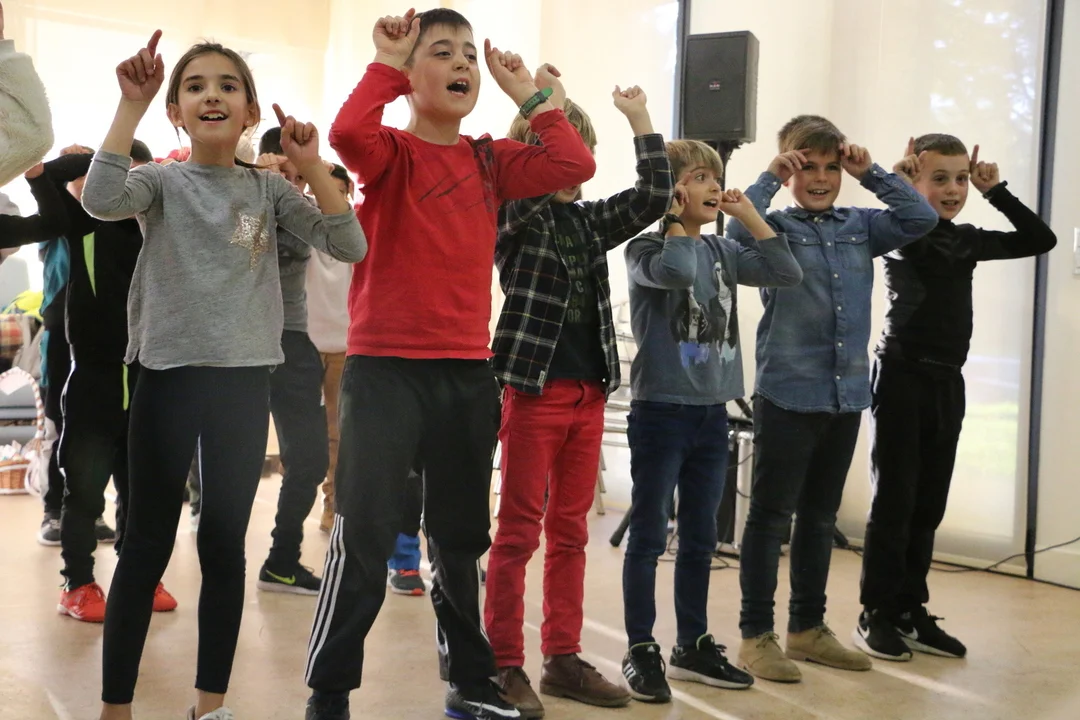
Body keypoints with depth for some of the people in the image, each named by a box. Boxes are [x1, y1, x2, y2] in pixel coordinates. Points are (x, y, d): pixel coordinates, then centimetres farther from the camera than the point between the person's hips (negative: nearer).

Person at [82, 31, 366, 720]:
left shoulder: (269, 188, 6)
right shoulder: (162, 180, 1)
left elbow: (351, 246, -5)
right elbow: (101, 201, -22)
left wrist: (312, 164, -13)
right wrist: (131, 105, -24)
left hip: (245, 382, 2)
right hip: (169, 378, -2)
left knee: (226, 544, 9)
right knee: (148, 543, 3)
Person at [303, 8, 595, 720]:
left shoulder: (491, 161, 10)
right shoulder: (390, 152, -3)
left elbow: (576, 165, -3)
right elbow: (346, 133, -27)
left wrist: (528, 93, 3)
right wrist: (386, 63, -13)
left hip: (468, 373, 5)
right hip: (385, 369, -5)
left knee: (461, 541, 17)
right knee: (363, 541, -4)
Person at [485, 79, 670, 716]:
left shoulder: (592, 220, 13)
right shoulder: (515, 216, -3)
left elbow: (655, 196, 5)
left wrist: (640, 119, 5)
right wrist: (547, 103, -17)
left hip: (590, 393, 6)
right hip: (534, 389, -6)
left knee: (571, 532, 11)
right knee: (519, 531, 0)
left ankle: (564, 659, 21)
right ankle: (506, 664, 10)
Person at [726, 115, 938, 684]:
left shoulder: (860, 226, 10)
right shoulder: (776, 226, -4)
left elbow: (922, 218, 3)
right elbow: (738, 234, -23)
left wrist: (871, 172, 0)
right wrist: (770, 178, -14)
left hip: (847, 395, 5)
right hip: (788, 395, -5)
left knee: (820, 516, 15)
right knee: (771, 515, 2)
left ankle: (808, 627, 27)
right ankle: (756, 635, 11)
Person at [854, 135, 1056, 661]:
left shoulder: (968, 240, 10)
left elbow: (1041, 240, 12)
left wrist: (996, 191, 7)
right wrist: (901, 178, -15)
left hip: (948, 382, 6)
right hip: (902, 377, -6)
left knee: (929, 505, 10)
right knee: (893, 501, -1)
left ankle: (911, 611, 20)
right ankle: (876, 615, 9)